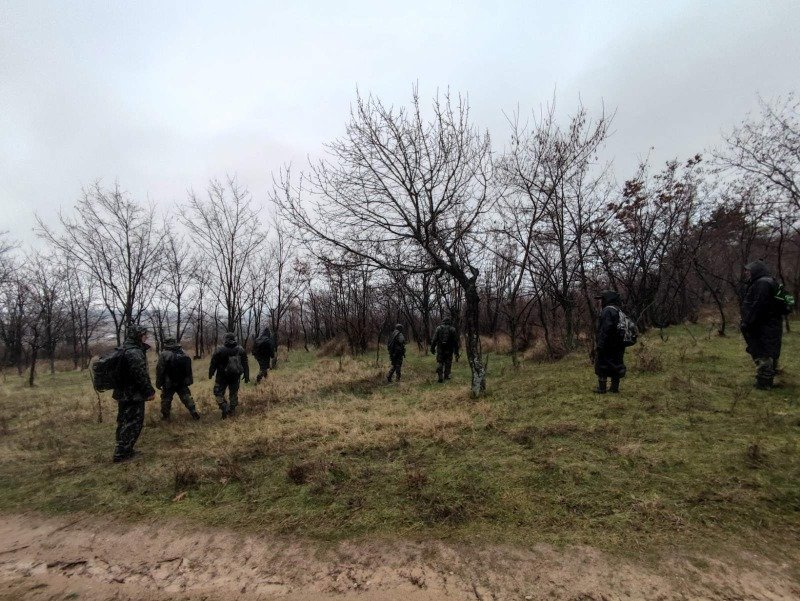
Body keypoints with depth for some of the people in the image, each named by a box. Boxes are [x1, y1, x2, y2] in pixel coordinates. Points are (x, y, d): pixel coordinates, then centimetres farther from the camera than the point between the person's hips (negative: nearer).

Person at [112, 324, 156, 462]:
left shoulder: (124, 350, 12)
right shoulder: (134, 352, -21)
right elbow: (141, 375, -23)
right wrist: (150, 391, -15)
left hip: (123, 393, 10)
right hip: (133, 395, -10)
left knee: (125, 422, 17)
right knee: (133, 423, -1)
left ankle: (124, 450, 27)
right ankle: (121, 453, 3)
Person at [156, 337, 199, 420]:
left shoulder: (164, 355, -11)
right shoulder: (184, 354, 3)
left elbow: (159, 370, -11)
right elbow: (189, 370, 7)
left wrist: (158, 384, -2)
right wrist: (189, 381, 14)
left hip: (168, 384, -4)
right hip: (182, 383, 4)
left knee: (166, 400, 12)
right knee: (187, 398, 10)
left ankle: (165, 416, 21)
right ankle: (194, 413, 8)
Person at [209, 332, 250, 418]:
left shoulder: (219, 350, -12)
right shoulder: (241, 350, -2)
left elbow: (213, 364, -6)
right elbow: (245, 365, 3)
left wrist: (210, 374, 9)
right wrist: (247, 376, 11)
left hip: (222, 376, -3)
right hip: (236, 376, 3)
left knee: (218, 392, 10)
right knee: (234, 393, 16)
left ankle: (224, 407, -8)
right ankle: (232, 411, 22)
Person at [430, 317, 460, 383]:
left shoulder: (439, 328, 1)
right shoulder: (452, 329, 1)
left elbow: (434, 339, -4)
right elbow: (455, 341, 1)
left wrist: (432, 348, 3)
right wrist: (456, 352, 6)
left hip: (440, 349, 0)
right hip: (449, 350, 0)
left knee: (439, 363, 5)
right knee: (448, 363, 14)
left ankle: (440, 378, -2)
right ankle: (446, 376, 19)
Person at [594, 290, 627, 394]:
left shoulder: (607, 311, -17)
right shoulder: (618, 310, 14)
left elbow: (606, 329, -24)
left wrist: (600, 345, -22)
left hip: (607, 345, -9)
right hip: (618, 345, 9)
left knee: (602, 365, 1)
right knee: (615, 365, 13)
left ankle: (601, 388, 5)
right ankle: (614, 387, 19)